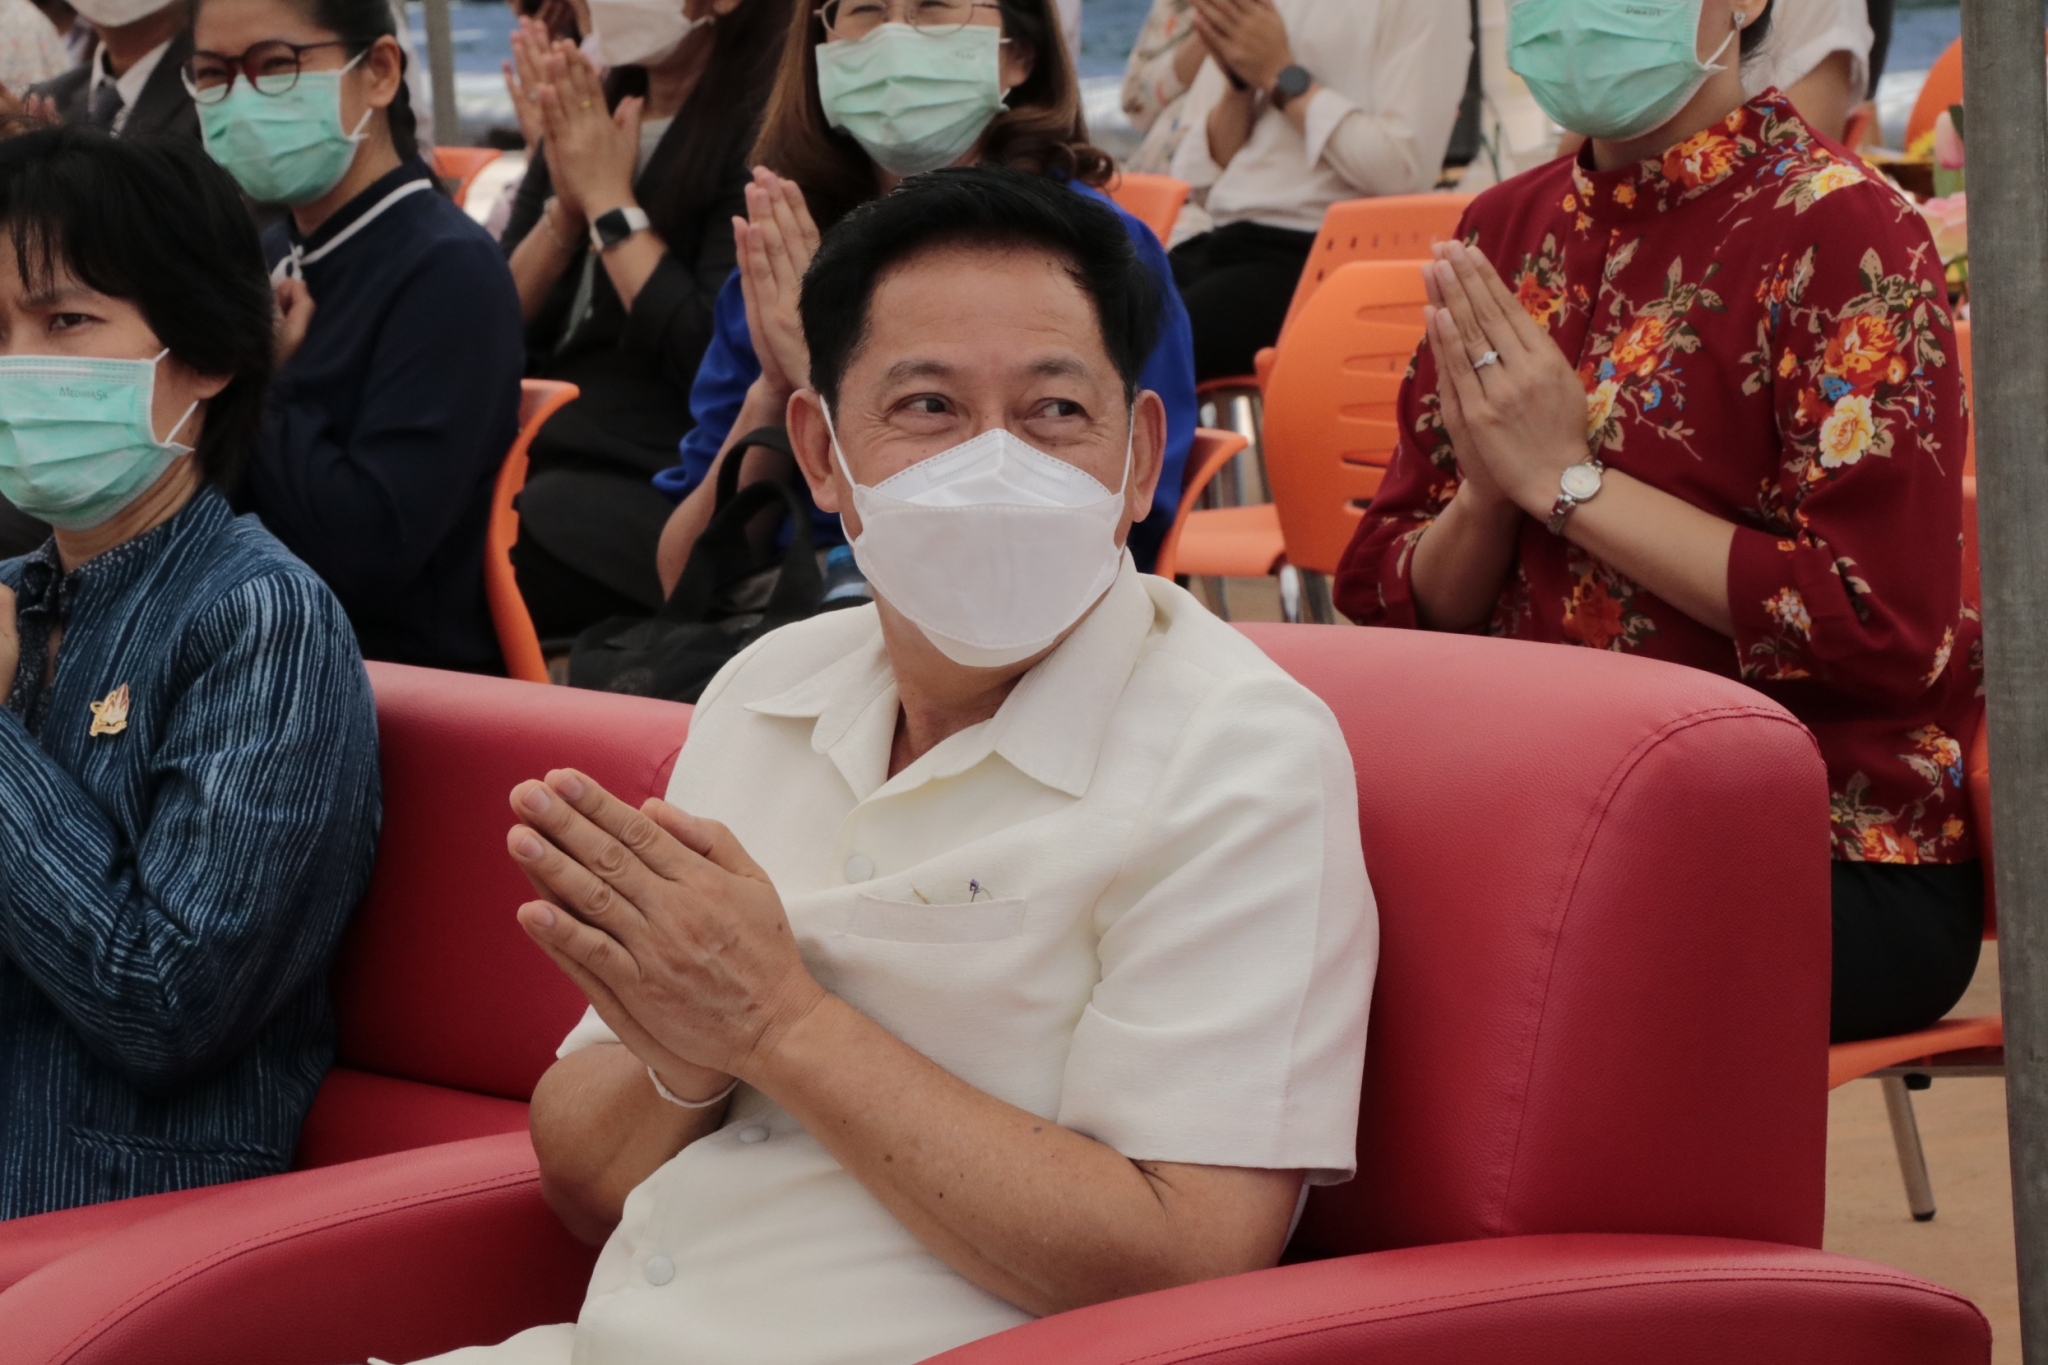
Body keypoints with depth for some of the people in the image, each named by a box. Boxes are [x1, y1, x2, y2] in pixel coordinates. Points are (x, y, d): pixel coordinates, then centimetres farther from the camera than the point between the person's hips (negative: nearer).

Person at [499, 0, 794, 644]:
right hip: (538, 463, 7)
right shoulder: (580, 130, 18)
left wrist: (610, 202, -7)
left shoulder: (758, 136, -5)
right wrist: (567, 208, -2)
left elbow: (716, 360, -14)